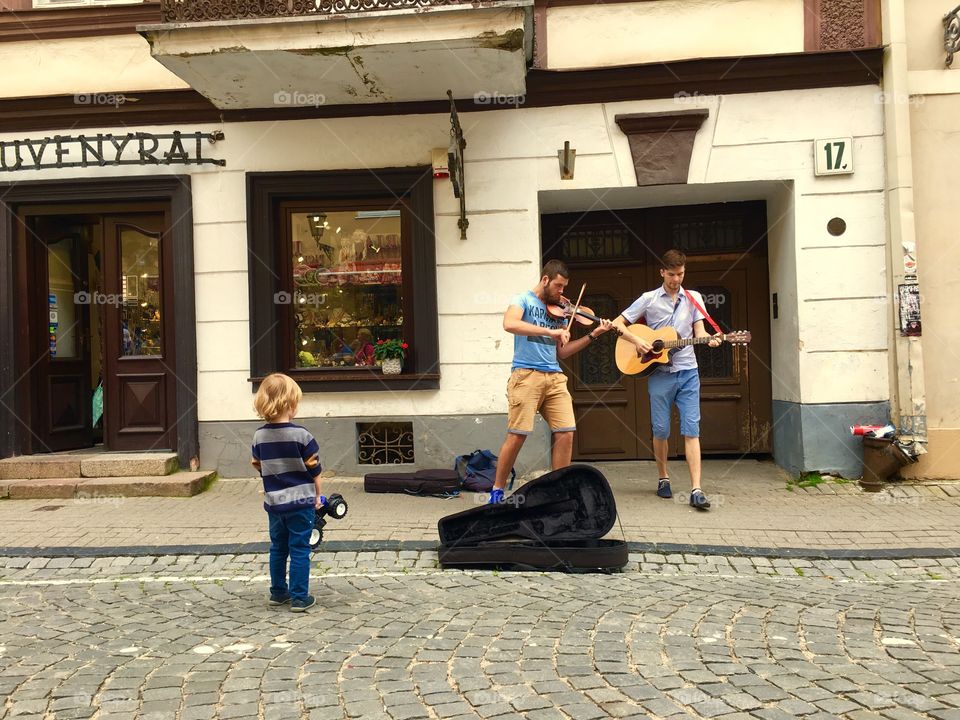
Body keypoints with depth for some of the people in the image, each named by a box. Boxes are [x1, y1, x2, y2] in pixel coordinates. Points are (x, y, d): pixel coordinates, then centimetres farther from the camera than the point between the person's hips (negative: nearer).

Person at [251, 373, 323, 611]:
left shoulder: (259, 436, -2)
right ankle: (299, 597, 8)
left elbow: (260, 467, 10)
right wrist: (318, 495, 6)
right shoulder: (301, 435, -15)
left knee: (277, 548, 18)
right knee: (300, 550, 4)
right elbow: (314, 469, -9)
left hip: (274, 502, 5)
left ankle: (278, 592, 28)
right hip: (301, 501, -4)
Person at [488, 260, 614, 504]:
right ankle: (497, 490, 8)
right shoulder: (523, 300, 2)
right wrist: (549, 331, -23)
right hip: (526, 374, -5)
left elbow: (562, 352, 17)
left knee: (566, 433, -4)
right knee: (517, 435, -8)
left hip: (554, 377, 6)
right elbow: (509, 324, -20)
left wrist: (593, 335, 9)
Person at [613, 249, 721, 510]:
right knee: (661, 429, 5)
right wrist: (636, 340, -12)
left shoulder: (694, 298, 10)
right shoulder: (649, 299, 4)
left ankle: (696, 489, -9)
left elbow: (699, 331, 3)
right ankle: (664, 478, 25)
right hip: (660, 373, -1)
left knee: (691, 429, -6)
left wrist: (709, 339, -19)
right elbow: (617, 324, 4)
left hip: (688, 371, 1)